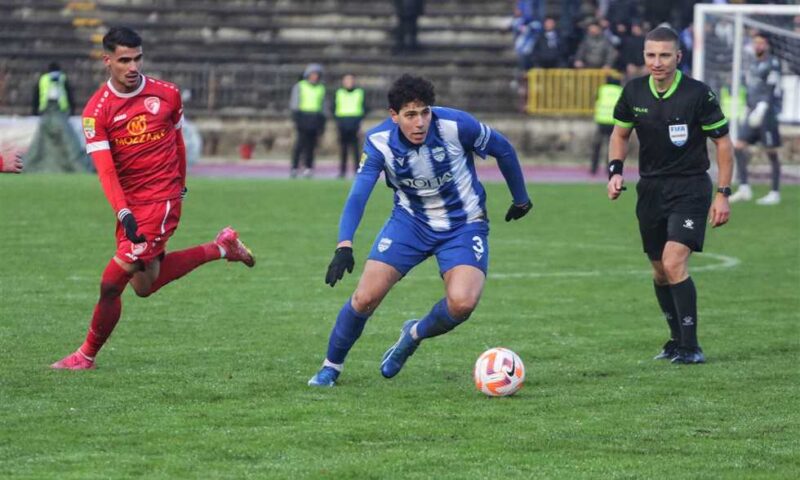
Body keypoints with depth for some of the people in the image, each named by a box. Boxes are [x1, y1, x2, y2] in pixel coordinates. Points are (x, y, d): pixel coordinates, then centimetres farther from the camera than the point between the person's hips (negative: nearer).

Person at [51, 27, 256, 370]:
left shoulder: (167, 94, -2)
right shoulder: (97, 110, -6)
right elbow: (105, 169, -13)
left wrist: (180, 190, 22)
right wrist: (123, 213, -25)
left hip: (161, 199, -3)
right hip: (130, 204, 4)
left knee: (111, 284, -9)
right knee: (145, 285, 15)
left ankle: (87, 356, 7)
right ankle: (221, 248, 31)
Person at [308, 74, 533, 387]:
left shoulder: (456, 125, -24)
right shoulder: (379, 141, -19)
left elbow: (503, 149, -6)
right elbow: (358, 194, -25)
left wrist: (521, 198, 7)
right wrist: (344, 246, -41)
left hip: (464, 225, -1)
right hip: (410, 221, 1)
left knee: (462, 302, -24)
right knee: (365, 297, -9)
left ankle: (415, 335, 10)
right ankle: (331, 367, 16)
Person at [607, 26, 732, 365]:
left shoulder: (697, 94, -14)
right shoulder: (634, 92, -2)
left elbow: (723, 142, -5)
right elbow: (620, 133, 15)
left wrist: (723, 194, -8)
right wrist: (615, 170, -2)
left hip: (690, 187, -5)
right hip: (650, 189, 5)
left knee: (674, 262, -20)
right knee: (659, 270, 11)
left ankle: (691, 347, -14)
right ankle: (678, 340, 29)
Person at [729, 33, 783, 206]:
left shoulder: (772, 63, -8)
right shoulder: (754, 64, 17)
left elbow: (772, 89, -17)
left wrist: (761, 109, -25)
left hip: (768, 112, -8)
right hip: (753, 112, 8)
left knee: (771, 152, -3)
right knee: (739, 146, -3)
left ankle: (775, 193, 3)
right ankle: (744, 188, -2)